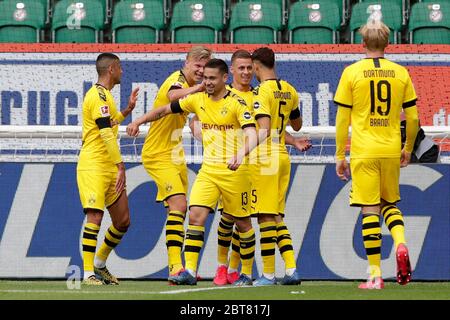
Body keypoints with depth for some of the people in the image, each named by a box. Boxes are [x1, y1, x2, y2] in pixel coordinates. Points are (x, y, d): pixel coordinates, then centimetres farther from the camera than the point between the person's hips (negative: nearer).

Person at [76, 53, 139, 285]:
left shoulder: (103, 94, 19)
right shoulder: (99, 95, -13)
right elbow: (107, 135, -20)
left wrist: (127, 110, 30)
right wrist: (120, 166, -23)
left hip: (109, 168, 10)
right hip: (93, 167, -10)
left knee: (123, 220, 10)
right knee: (95, 216, -16)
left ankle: (100, 265, 24)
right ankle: (88, 273, -17)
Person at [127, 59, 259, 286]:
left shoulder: (236, 103, -10)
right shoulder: (198, 100, 6)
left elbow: (252, 135, -22)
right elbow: (165, 110, 17)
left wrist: (241, 154, -40)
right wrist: (139, 121, 8)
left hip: (234, 171, -4)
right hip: (208, 170, 4)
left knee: (242, 222, 5)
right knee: (196, 215, -13)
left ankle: (247, 273, 20)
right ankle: (190, 271, -15)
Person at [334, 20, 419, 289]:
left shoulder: (352, 73, -3)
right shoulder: (401, 73, 4)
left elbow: (342, 119, -2)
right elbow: (413, 117, 7)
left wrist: (340, 156, 5)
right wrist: (408, 149, 22)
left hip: (363, 153, -2)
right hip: (391, 151, 2)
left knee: (369, 210, 0)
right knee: (390, 203, 20)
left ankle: (376, 275, -2)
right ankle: (401, 244, -9)